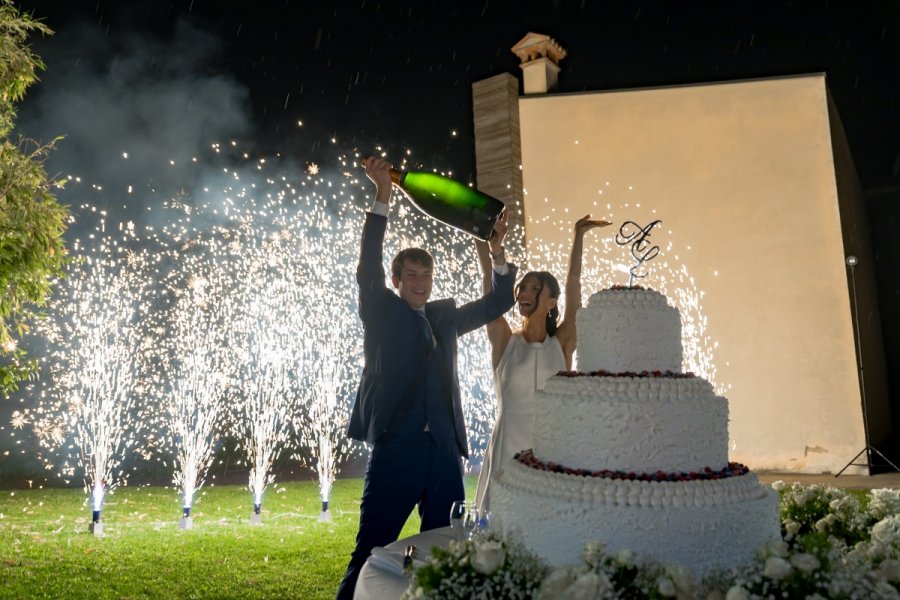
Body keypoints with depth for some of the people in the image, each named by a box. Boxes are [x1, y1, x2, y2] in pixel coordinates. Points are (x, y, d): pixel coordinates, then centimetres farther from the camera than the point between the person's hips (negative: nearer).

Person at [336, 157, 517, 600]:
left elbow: (498, 301, 17)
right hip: (395, 447, -4)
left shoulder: (445, 316, 14)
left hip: (444, 449, 5)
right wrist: (382, 197, -16)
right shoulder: (382, 313, 3)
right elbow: (368, 270, -11)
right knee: (371, 552, 0)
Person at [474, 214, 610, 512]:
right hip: (508, 447, 0)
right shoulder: (504, 341, 2)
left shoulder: (562, 344, 2)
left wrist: (578, 235, 1)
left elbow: (573, 285, 0)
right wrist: (481, 238, -7)